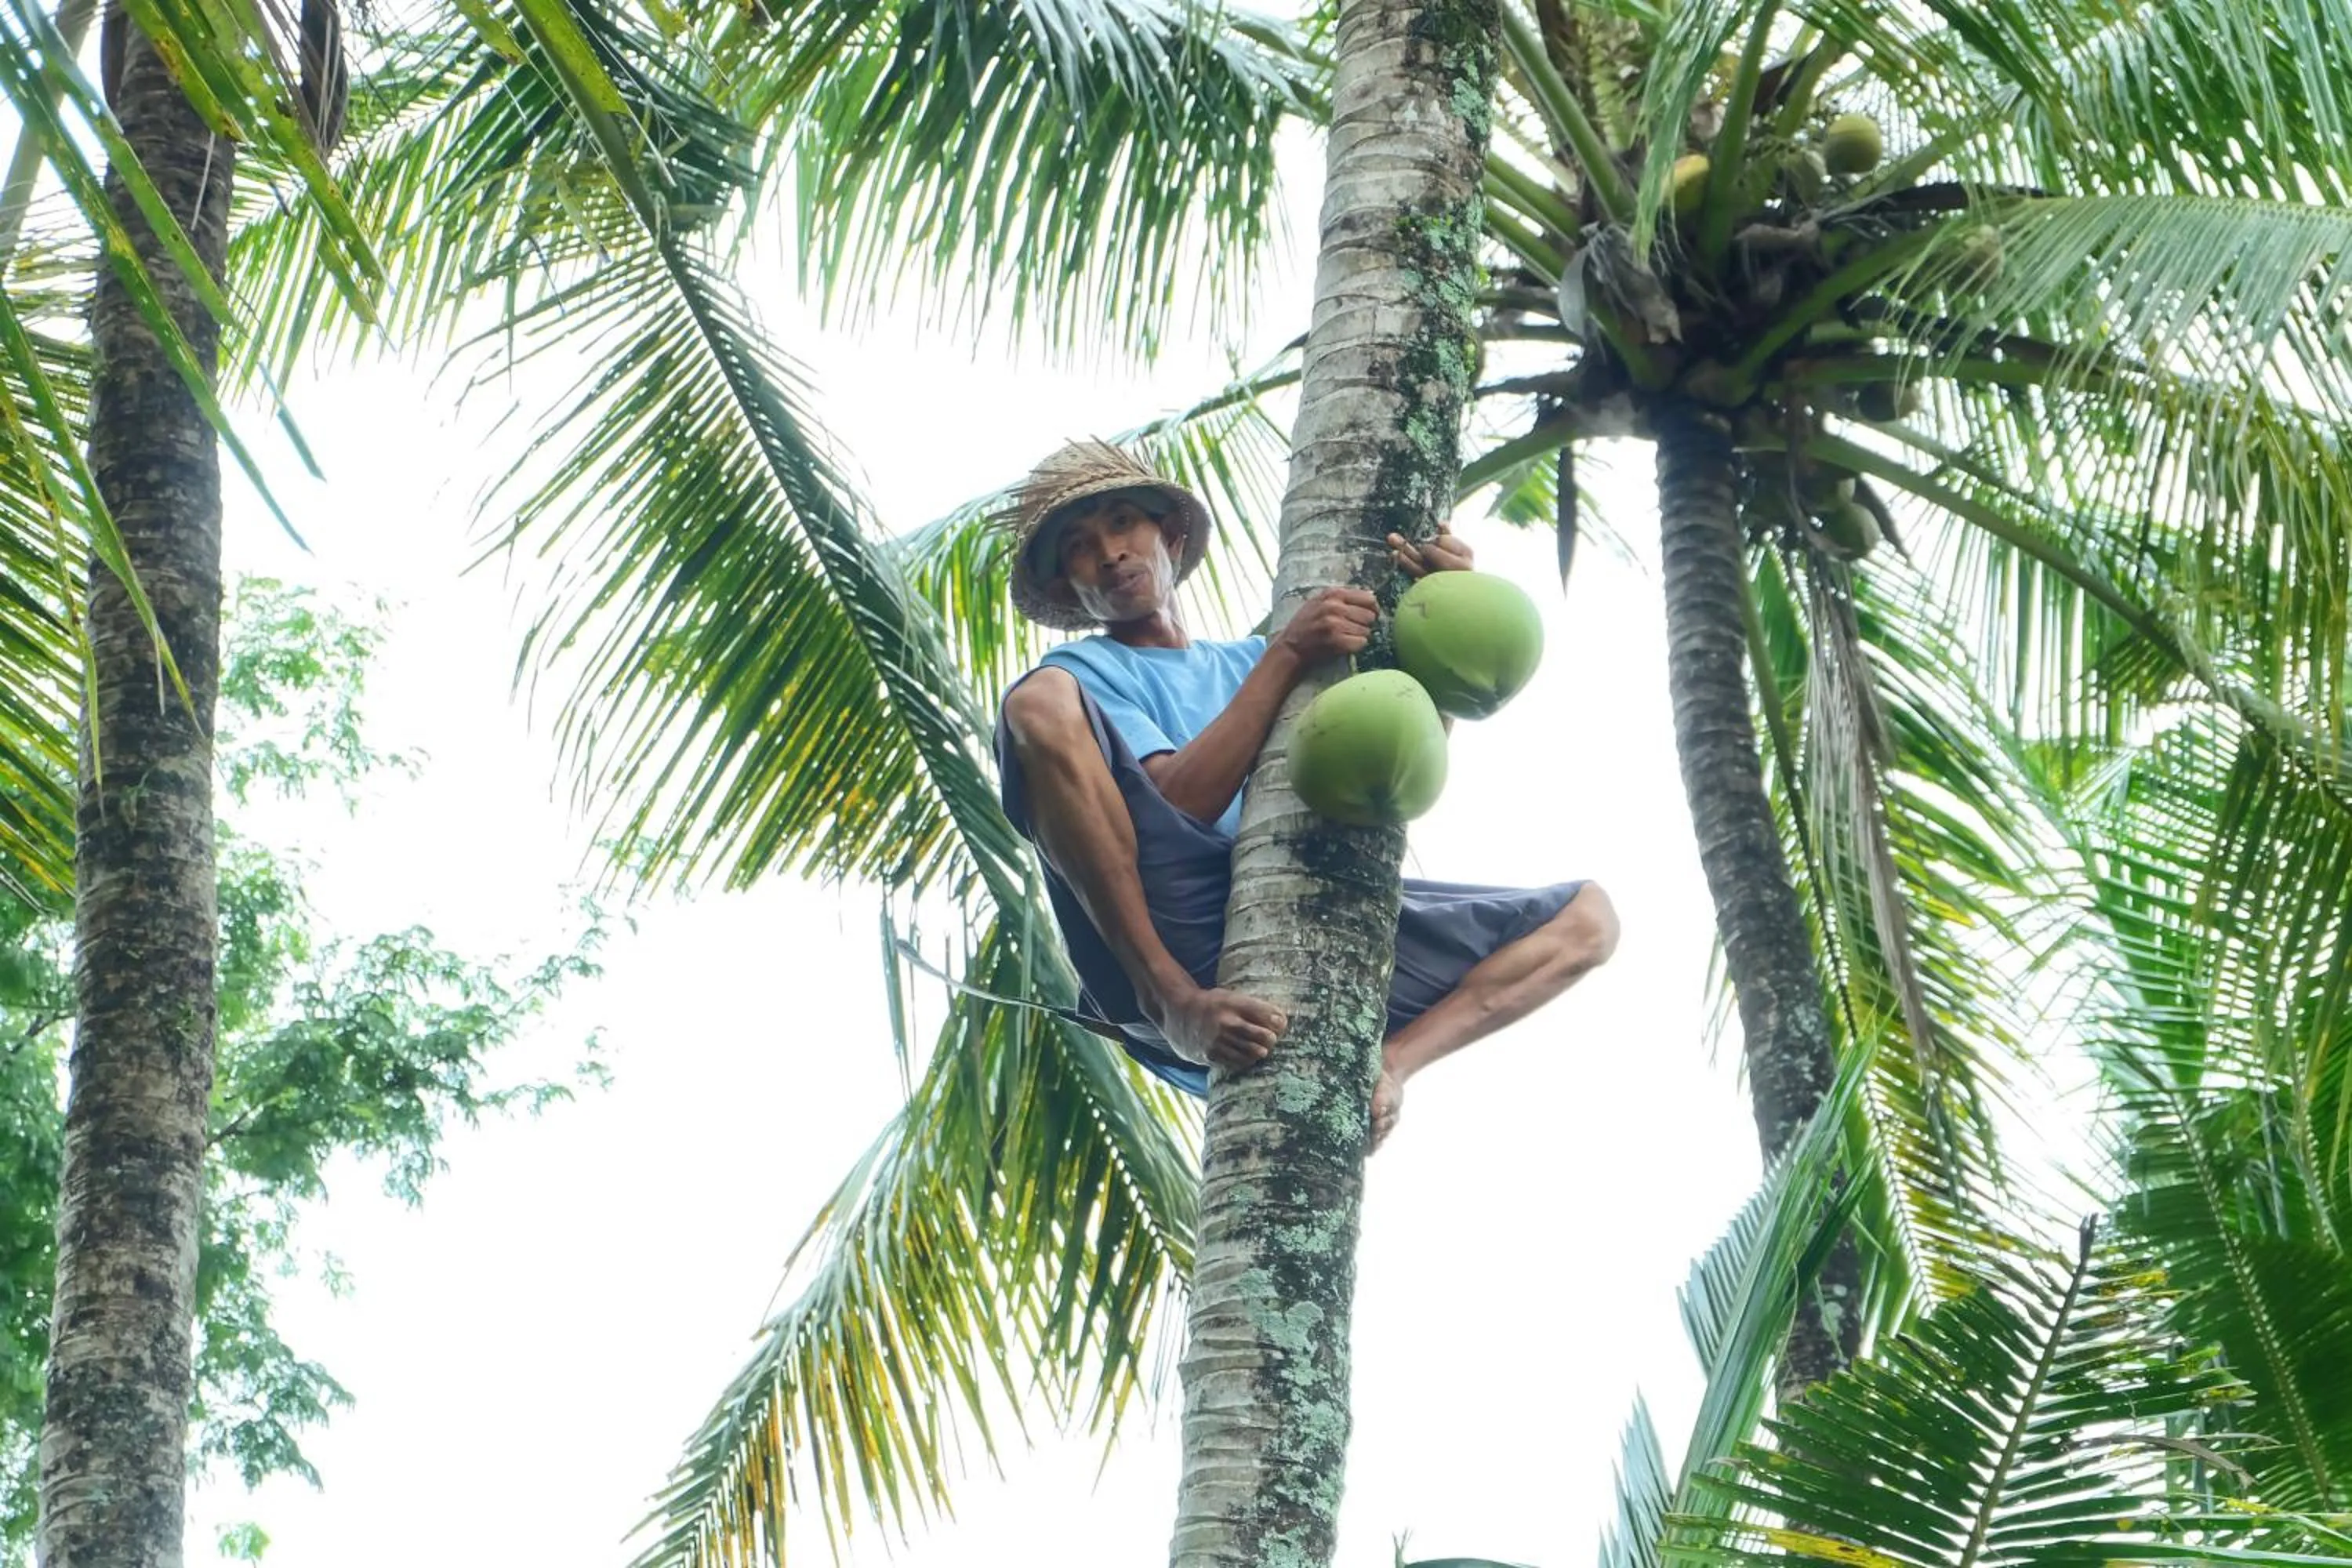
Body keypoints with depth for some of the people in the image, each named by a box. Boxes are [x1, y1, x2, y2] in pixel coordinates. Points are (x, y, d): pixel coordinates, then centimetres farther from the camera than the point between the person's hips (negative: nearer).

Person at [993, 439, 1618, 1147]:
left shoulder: (1247, 661, 30)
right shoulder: (1082, 673, 15)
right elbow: (1179, 804, -7)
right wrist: (1287, 654, -13)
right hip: (1175, 941, -5)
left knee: (1586, 916, -1)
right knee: (1043, 703, -23)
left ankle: (1381, 1063, -25)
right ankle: (1176, 1002, -30)